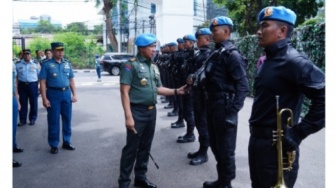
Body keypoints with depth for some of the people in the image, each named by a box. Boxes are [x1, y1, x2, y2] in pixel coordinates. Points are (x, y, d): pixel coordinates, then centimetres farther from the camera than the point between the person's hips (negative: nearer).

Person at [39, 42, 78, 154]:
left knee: (67, 119, 11)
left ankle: (66, 142, 24)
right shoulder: (47, 64, -4)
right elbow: (43, 82, -7)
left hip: (66, 93, 4)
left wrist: (74, 94, 7)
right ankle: (54, 145, 15)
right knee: (53, 121, 3)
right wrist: (44, 98, -13)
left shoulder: (67, 64, 9)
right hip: (53, 94, -4)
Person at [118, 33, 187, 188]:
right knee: (131, 147, 0)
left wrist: (176, 91, 4)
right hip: (137, 111, -7)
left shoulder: (154, 67, 13)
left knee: (145, 146, 15)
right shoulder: (131, 65, -10)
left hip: (151, 111, 7)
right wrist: (128, 116, -20)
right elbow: (124, 92, -14)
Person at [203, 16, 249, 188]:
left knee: (225, 149, 4)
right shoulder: (216, 53, 13)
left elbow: (242, 86, -19)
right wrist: (209, 102, 14)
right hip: (212, 105, 9)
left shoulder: (232, 54, -13)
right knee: (215, 145, 18)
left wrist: (232, 111, -23)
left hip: (224, 106, -9)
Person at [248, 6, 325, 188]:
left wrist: (298, 133, -21)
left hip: (277, 145, -9)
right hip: (257, 140, 9)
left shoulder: (292, 61, -17)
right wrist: (255, 134, 10)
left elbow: (324, 96, -26)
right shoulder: (269, 60, 11)